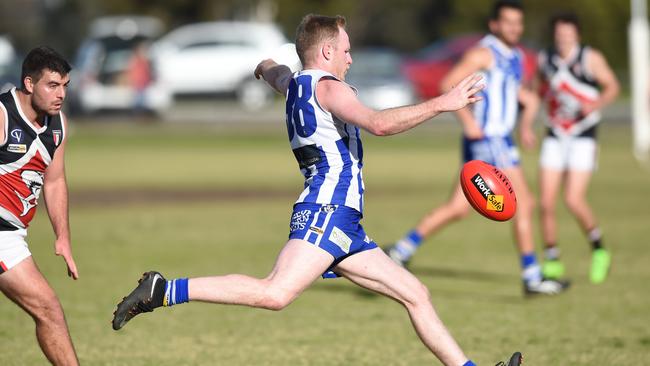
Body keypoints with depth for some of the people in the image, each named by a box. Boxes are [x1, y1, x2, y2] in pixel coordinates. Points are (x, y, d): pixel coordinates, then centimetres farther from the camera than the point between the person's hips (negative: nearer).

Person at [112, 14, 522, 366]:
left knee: (414, 293, 11)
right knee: (276, 293, -27)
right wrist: (441, 103, -14)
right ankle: (164, 291, -25)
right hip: (328, 207, -11)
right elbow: (380, 123, -20)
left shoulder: (294, 83, 23)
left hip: (343, 224, 11)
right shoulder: (327, 86, -4)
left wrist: (267, 68, 75)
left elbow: (272, 71, 50)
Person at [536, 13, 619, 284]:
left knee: (573, 200, -15)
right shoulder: (544, 60, 5)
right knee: (546, 202, -3)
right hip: (554, 137, 4)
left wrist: (596, 104, -17)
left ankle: (598, 249, 9)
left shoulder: (591, 58, -6)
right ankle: (552, 262, 11)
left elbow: (612, 86, 2)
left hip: (583, 137, -4)